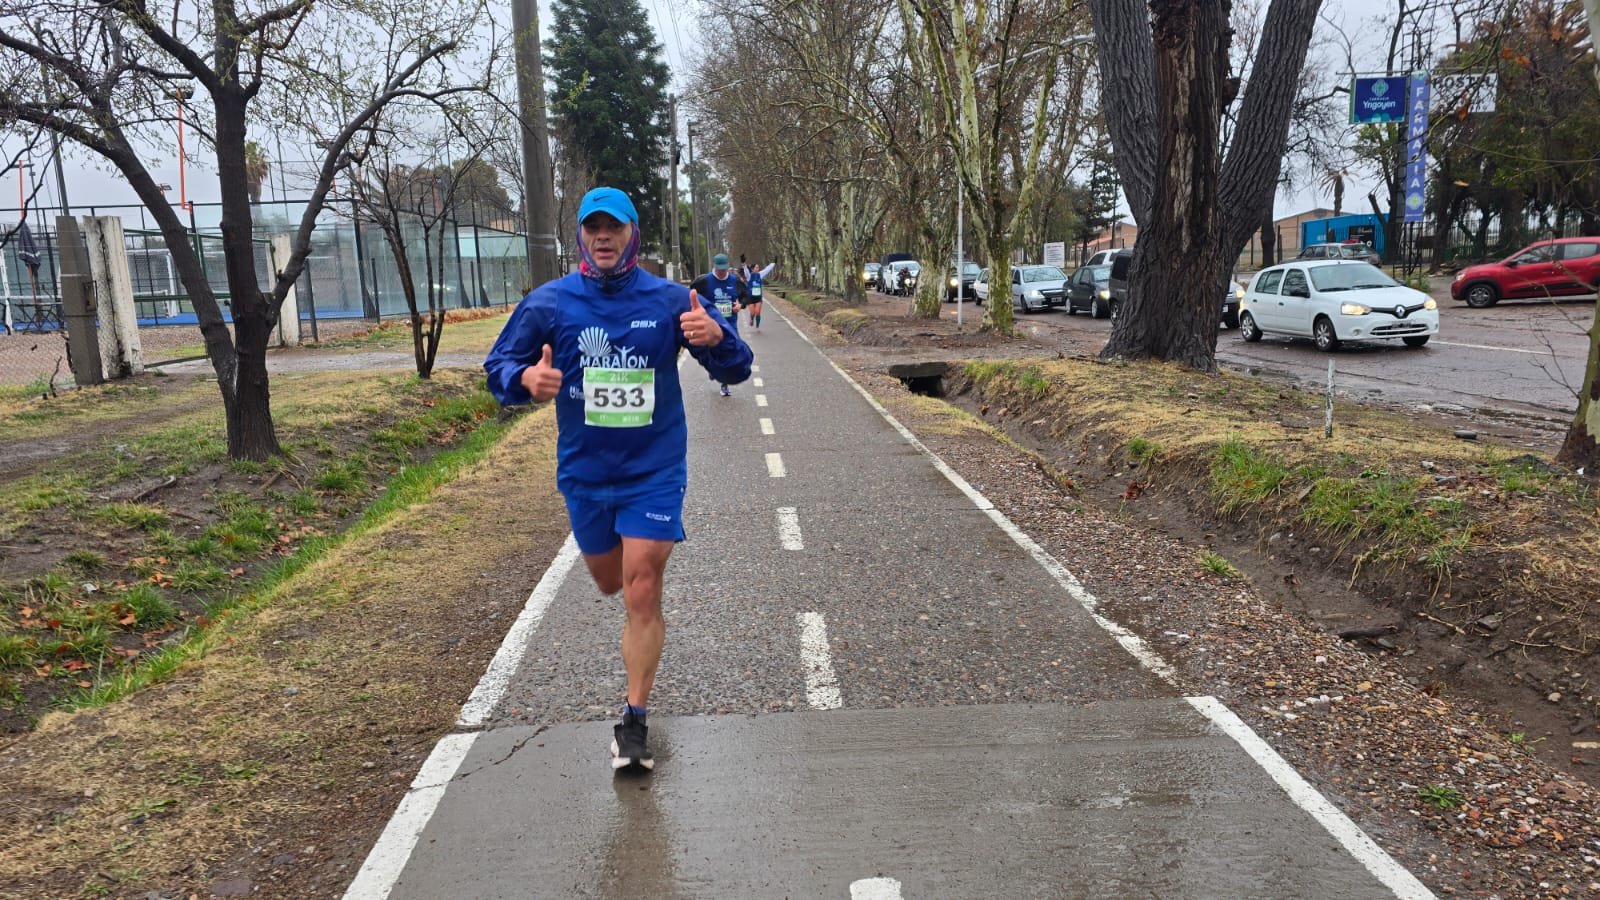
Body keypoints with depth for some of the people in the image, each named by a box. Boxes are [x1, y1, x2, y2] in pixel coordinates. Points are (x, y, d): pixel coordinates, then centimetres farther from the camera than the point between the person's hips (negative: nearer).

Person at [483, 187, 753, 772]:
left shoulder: (669, 300, -7)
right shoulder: (549, 303, -4)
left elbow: (736, 371, -6)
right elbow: (498, 368, 1)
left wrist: (717, 337, -30)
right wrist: (526, 378, -25)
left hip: (654, 471, -3)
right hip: (584, 474, 3)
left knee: (642, 595, -8)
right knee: (610, 583, 22)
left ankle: (635, 720, 5)